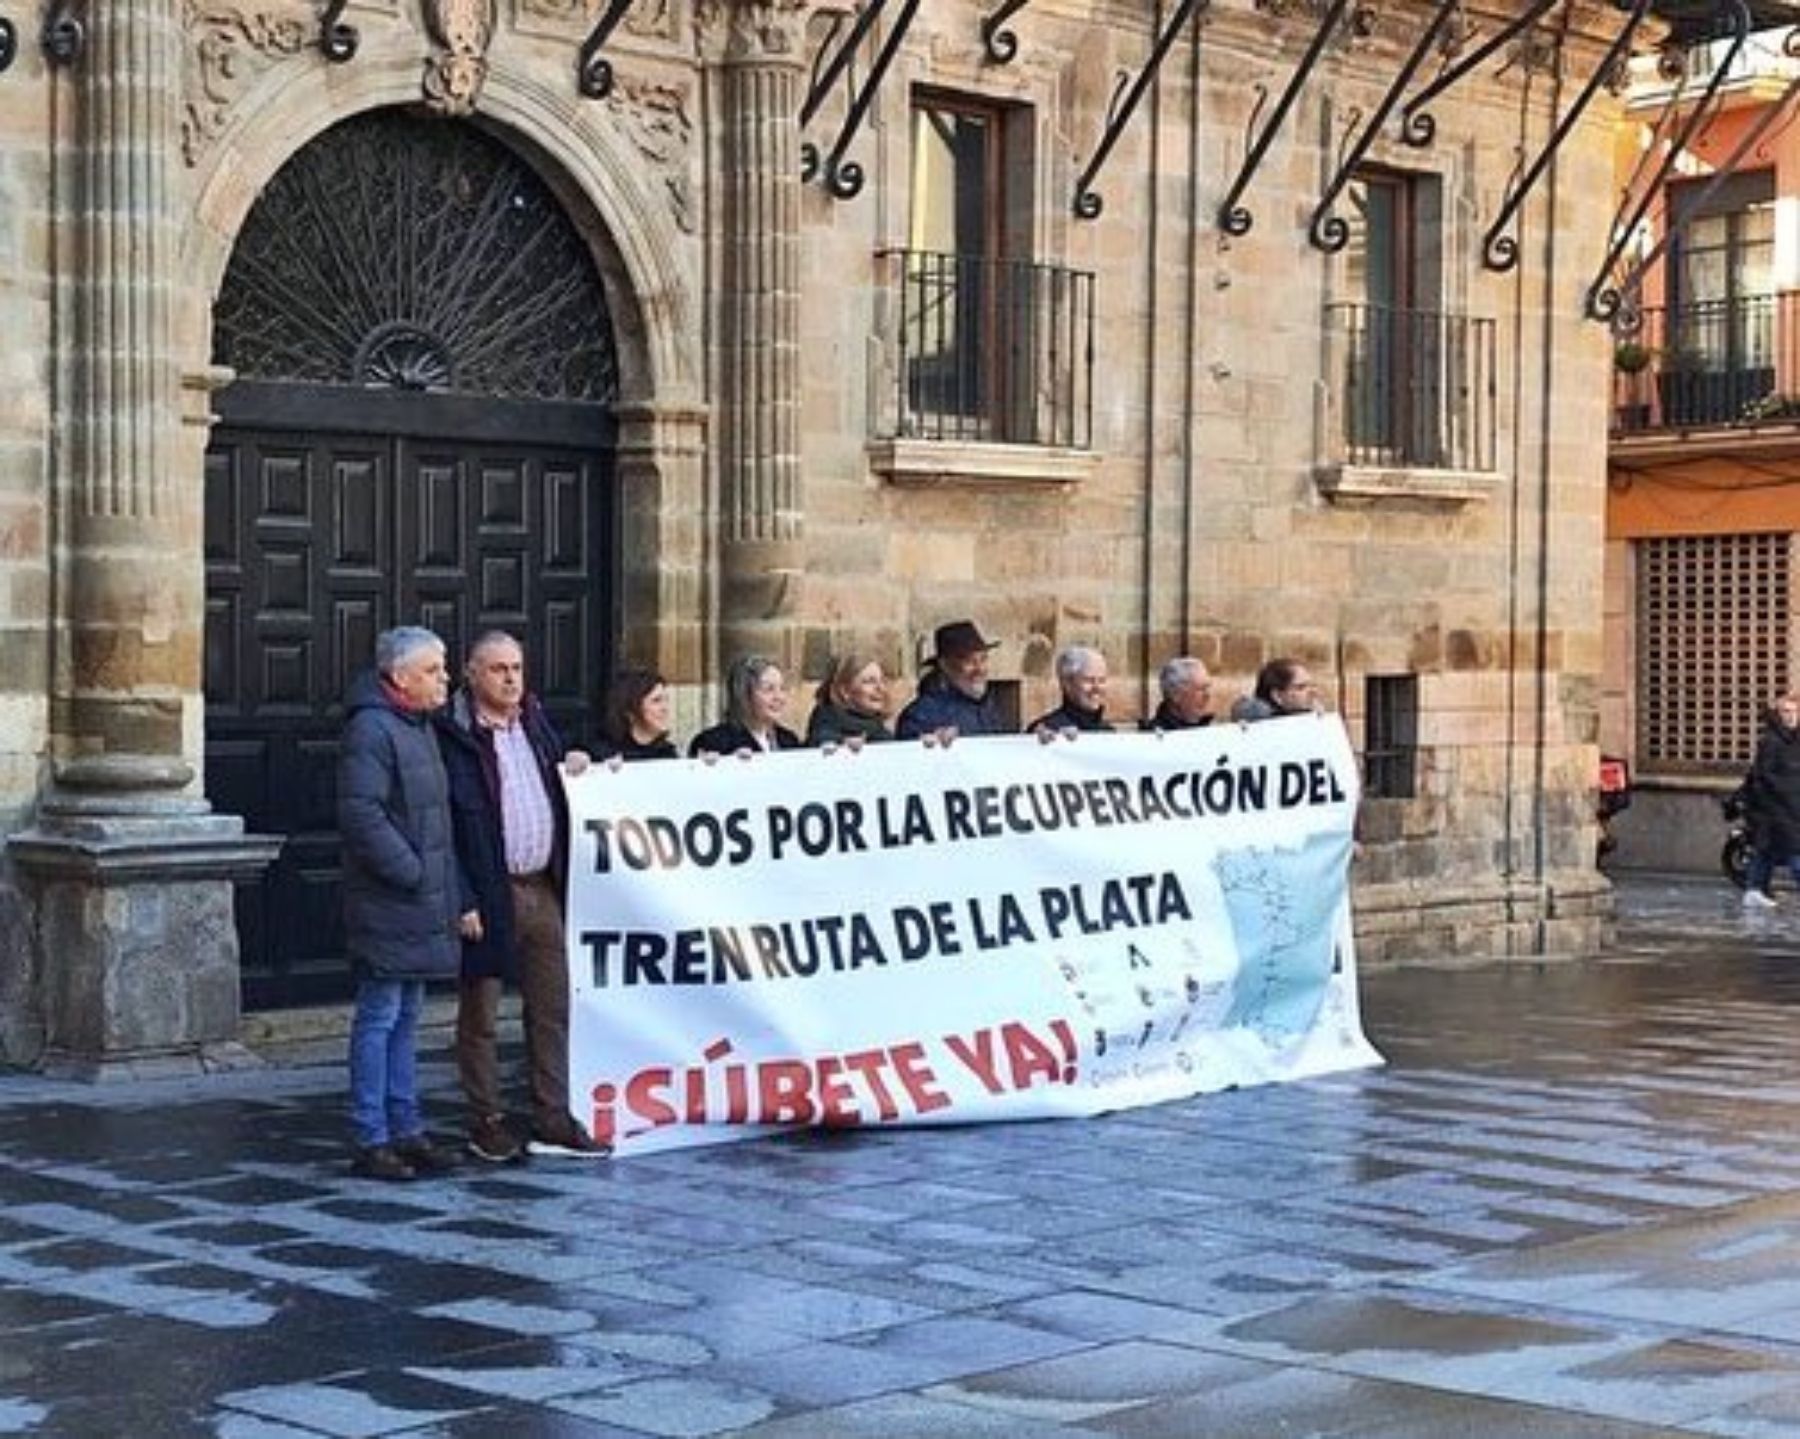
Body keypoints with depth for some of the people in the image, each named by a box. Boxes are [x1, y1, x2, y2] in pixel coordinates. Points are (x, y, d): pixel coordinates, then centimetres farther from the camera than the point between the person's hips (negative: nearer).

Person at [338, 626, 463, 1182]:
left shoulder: (420, 726, 16)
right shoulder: (370, 729, -15)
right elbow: (361, 814, -23)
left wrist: (449, 886, 15)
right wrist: (411, 871, -19)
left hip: (424, 906, 10)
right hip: (388, 907, -10)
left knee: (406, 1018, 14)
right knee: (379, 1018, -4)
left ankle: (406, 1131, 21)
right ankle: (372, 1141, 2)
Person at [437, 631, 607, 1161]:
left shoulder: (535, 719, 13)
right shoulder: (453, 735, -10)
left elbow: (562, 770, 31)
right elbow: (450, 821, -14)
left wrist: (577, 764, 7)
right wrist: (464, 901, -18)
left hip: (543, 888, 7)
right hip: (488, 894, -7)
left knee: (553, 1009, 10)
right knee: (480, 1015, 4)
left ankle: (553, 1120, 17)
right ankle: (487, 1123, 12)